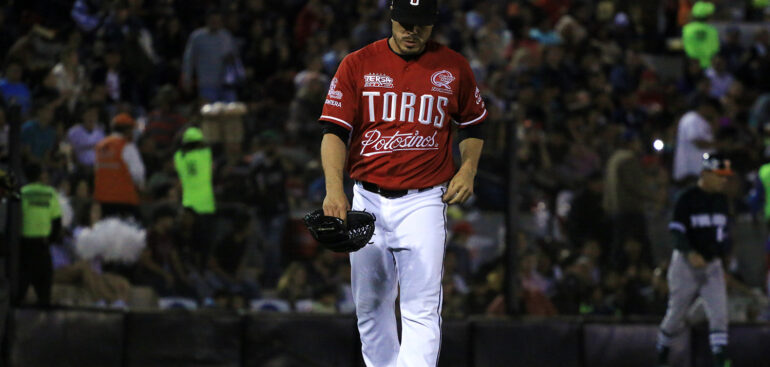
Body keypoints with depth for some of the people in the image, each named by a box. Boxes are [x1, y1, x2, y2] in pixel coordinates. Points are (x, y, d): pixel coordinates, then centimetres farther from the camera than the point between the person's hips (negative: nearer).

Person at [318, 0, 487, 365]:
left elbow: (473, 124, 18)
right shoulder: (357, 65, 1)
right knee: (370, 305, 9)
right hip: (368, 201, 2)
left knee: (422, 307, -12)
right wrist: (334, 188, -20)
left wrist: (467, 170, 0)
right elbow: (335, 130, -5)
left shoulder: (454, 67, 4)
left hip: (424, 202, -2)